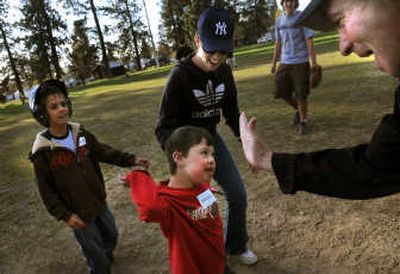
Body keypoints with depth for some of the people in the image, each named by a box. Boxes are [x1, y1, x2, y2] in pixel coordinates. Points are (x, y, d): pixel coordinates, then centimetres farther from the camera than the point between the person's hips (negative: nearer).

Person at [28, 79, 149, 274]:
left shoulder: (81, 134, -6)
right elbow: (46, 190, -13)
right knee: (96, 253, 11)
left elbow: (103, 152, 3)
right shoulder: (42, 152, -19)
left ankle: (104, 254, 57)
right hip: (78, 213, -5)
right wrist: (65, 215, -17)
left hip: (99, 202, 6)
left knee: (111, 235, 27)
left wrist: (131, 159, -5)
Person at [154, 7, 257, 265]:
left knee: (238, 195, 9)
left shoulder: (224, 71, -6)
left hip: (212, 138, 6)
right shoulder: (180, 76, -22)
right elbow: (164, 127, -23)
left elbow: (232, 113, 7)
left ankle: (237, 246, 35)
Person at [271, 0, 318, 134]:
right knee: (282, 92, 7)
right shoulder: (279, 21, 8)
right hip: (284, 63, 5)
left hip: (301, 63, -4)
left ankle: (303, 121, 18)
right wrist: (274, 64, 14)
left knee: (301, 95, -1)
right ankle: (297, 110, 34)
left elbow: (309, 43, -8)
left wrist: (314, 65, -12)